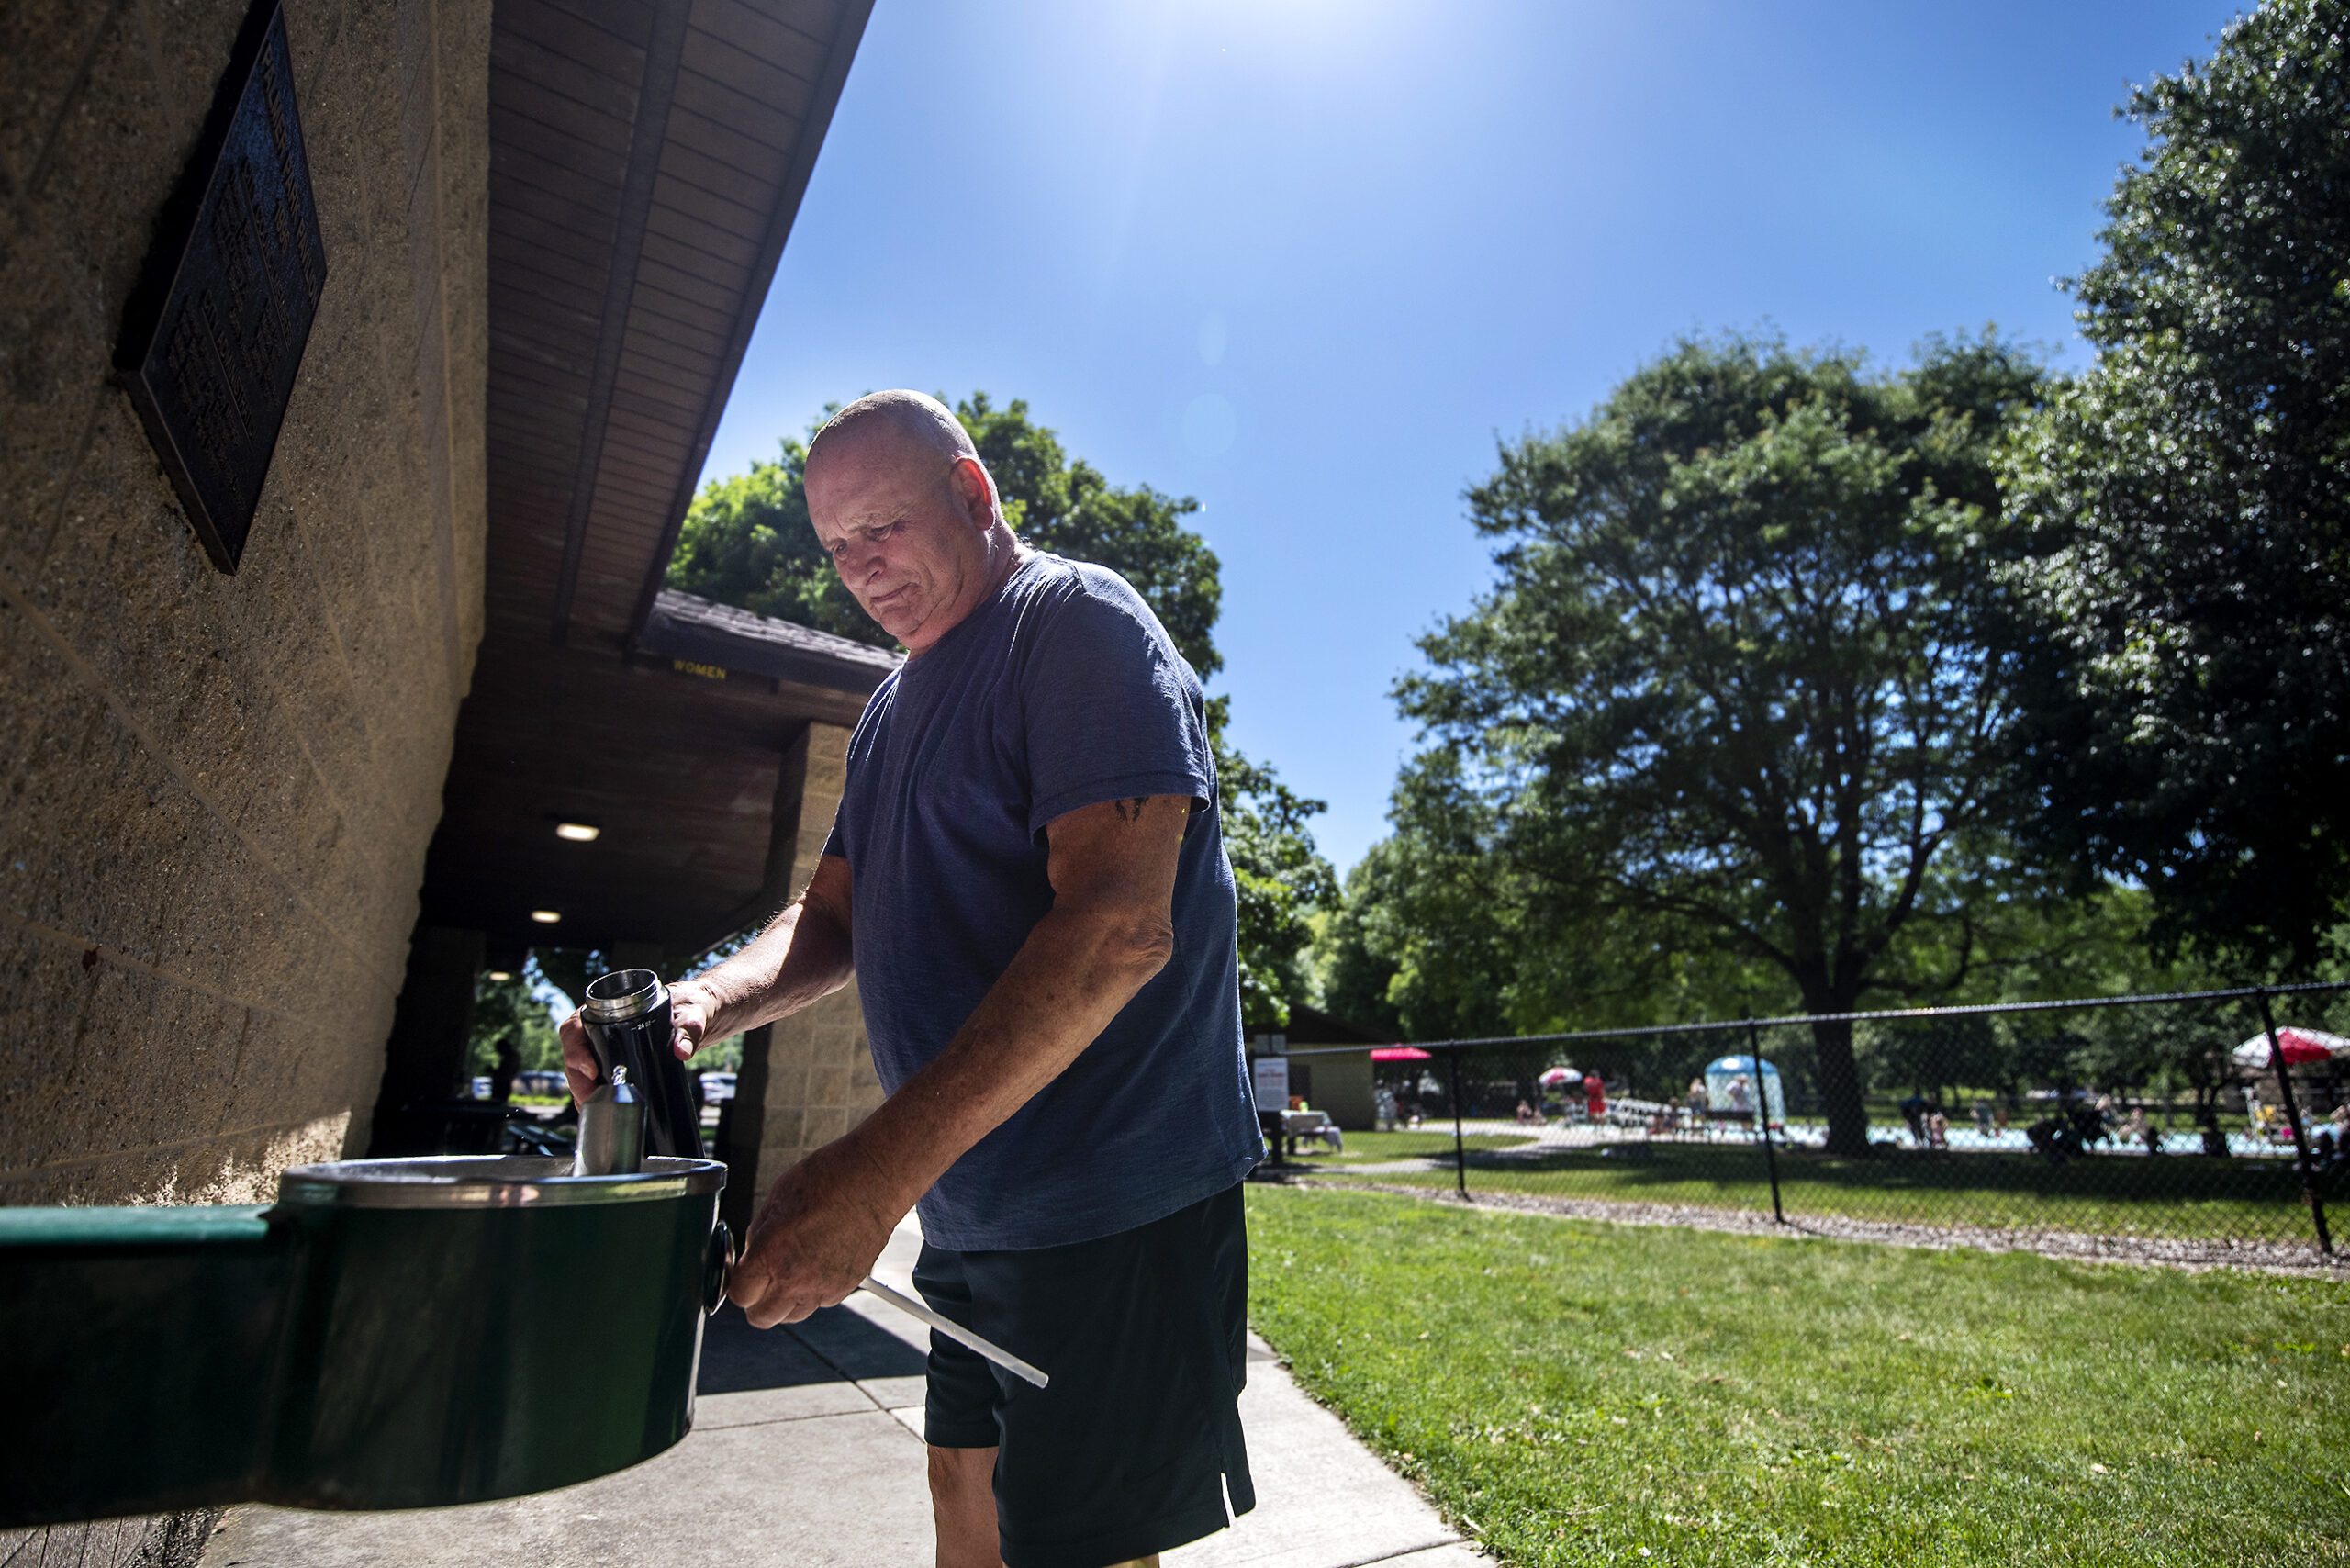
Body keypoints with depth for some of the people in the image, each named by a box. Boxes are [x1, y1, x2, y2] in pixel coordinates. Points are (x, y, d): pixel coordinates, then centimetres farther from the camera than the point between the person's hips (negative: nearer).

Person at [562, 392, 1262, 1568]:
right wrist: (703, 1005, -8)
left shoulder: (1076, 620, -13)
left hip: (1114, 1206, -8)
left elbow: (1116, 927, -26)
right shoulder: (892, 708, 15)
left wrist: (878, 1170, -30)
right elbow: (836, 916, 15)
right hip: (972, 1208, 9)